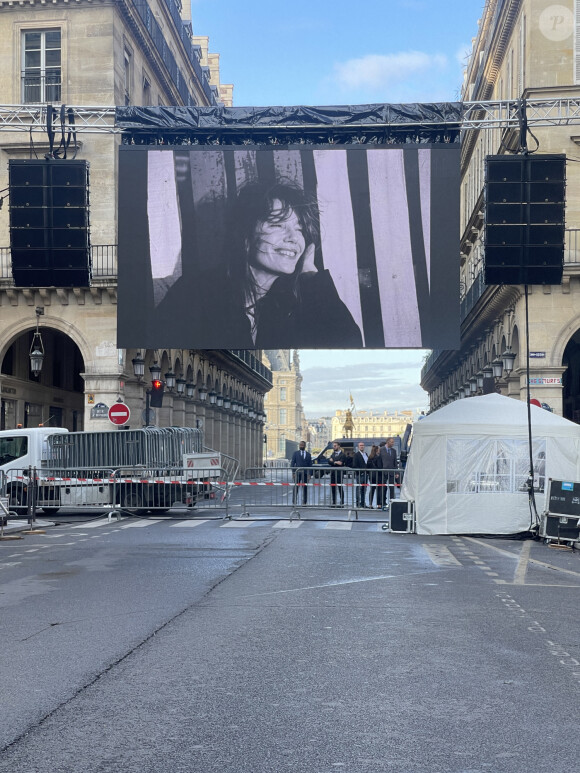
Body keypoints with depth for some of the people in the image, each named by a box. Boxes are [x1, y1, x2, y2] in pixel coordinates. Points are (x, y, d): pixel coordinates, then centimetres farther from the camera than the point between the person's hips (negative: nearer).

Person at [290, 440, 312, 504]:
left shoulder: (308, 454, 11)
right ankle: (294, 502, 0)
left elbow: (310, 465, 9)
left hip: (305, 474, 2)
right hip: (297, 473, -2)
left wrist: (309, 474, 0)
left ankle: (304, 502, 7)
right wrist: (293, 472, -7)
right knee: (295, 488, -4)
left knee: (305, 488, 2)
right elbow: (292, 463, 2)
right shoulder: (295, 453, 6)